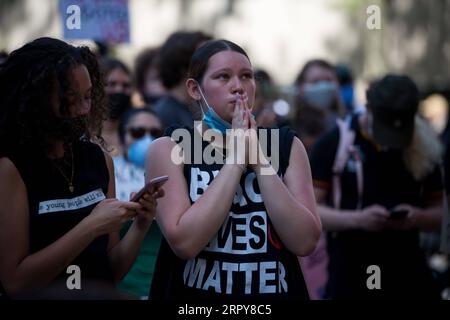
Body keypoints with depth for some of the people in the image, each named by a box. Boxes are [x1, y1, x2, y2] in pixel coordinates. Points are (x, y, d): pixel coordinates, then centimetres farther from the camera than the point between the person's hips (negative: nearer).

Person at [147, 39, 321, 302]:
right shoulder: (170, 148, -6)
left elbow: (305, 241, -12)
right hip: (195, 295, -2)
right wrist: (234, 159, -18)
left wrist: (259, 159, -16)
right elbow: (184, 242, -20)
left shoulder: (286, 145, 0)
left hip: (274, 292, 2)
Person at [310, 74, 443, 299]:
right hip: (349, 278, -3)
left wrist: (418, 217, -11)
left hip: (408, 276, 3)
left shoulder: (423, 147, 5)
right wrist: (358, 218, -21)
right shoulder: (333, 143, -4)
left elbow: (440, 212, 12)